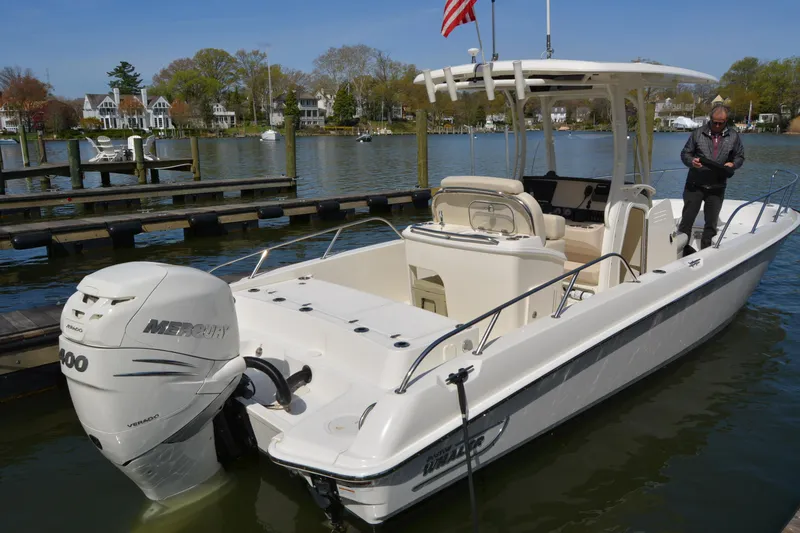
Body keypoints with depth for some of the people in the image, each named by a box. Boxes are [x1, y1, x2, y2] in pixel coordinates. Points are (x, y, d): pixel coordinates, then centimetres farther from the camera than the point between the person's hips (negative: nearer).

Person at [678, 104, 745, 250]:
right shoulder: (698, 133, 0)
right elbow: (685, 153, 3)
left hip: (717, 188, 2)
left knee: (711, 222, 10)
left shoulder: (733, 136, 5)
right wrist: (691, 161, -18)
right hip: (695, 185, -2)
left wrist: (732, 164, -11)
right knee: (687, 218, 1)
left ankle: (705, 251, 22)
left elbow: (740, 157, 12)